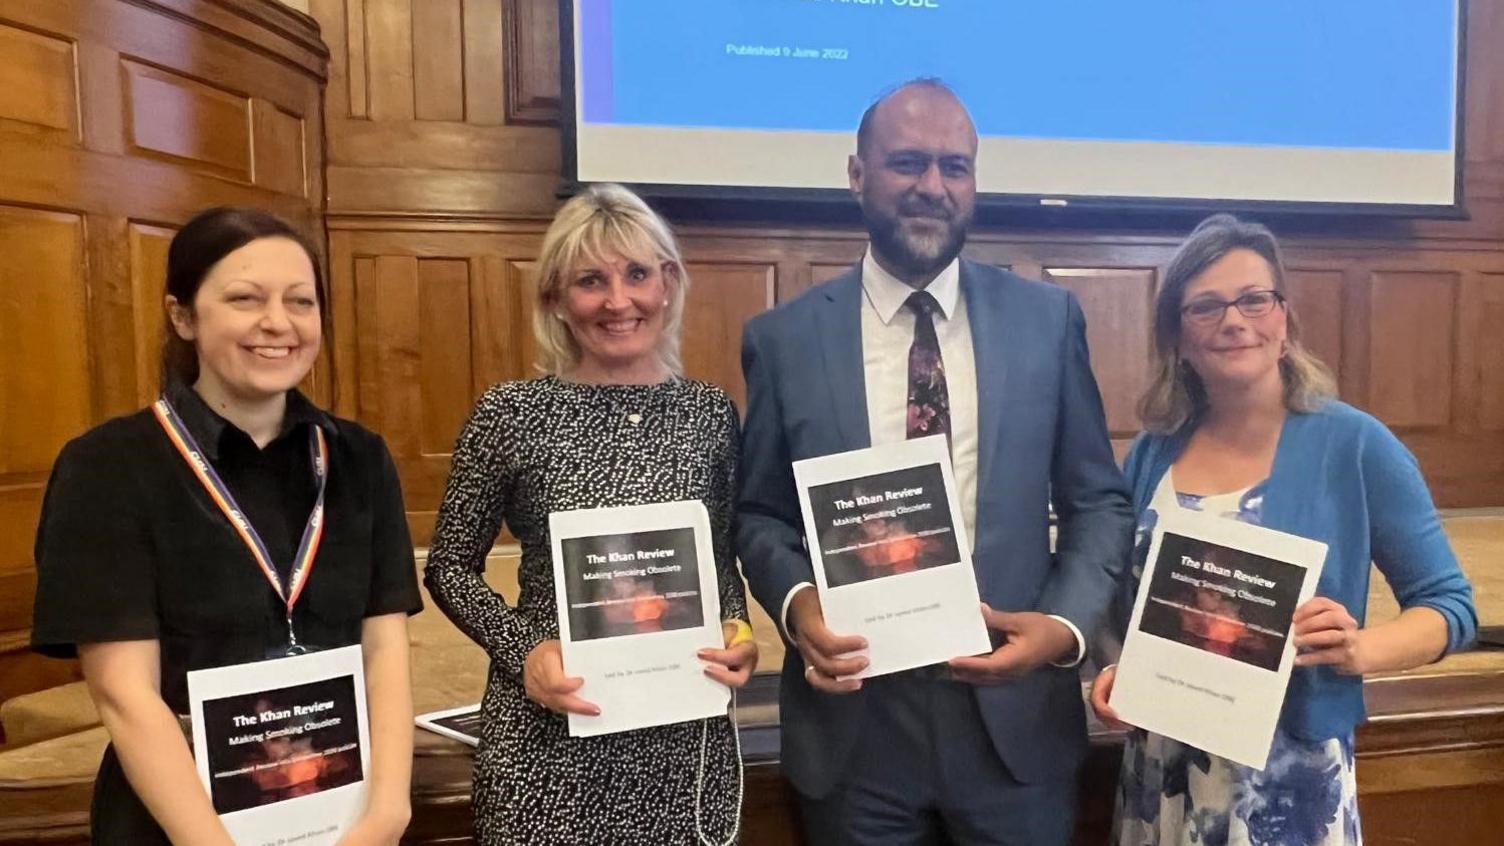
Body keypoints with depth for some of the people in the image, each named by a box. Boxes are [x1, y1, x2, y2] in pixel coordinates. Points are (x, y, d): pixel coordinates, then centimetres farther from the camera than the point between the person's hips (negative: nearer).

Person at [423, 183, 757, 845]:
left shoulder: (711, 413, 0)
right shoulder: (511, 413, -7)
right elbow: (450, 567, 1)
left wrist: (738, 632, -8)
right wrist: (522, 651, -13)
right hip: (549, 732, -2)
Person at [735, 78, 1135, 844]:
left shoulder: (1047, 319, 0)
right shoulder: (783, 337, -2)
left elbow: (1099, 502, 4)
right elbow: (759, 514, 4)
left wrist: (1065, 623, -12)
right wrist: (796, 601, -15)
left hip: (1014, 717, 1)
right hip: (852, 722, 0)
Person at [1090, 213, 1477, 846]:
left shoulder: (1355, 445, -10)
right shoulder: (1153, 452, -1)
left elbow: (1449, 603, -4)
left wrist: (1359, 649, -21)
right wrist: (1114, 672, -7)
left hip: (1292, 781, -3)